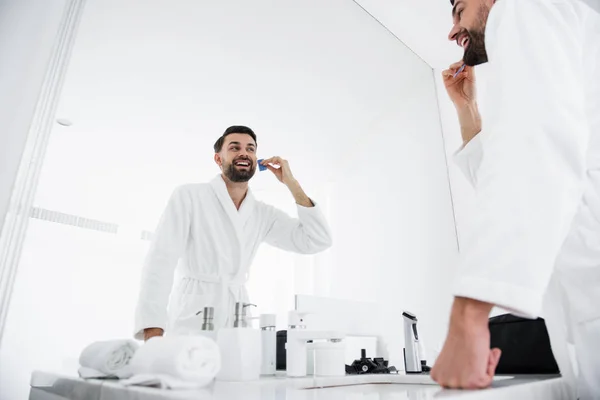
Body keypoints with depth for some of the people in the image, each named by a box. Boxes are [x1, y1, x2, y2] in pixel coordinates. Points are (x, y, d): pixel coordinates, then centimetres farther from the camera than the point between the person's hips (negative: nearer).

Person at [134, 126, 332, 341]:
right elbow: (161, 259, -12)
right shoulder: (189, 196, -5)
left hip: (237, 318, 4)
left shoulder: (264, 214, 6)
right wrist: (153, 332, -22)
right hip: (193, 319, -4)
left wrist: (291, 184, -3)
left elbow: (318, 241, 2)